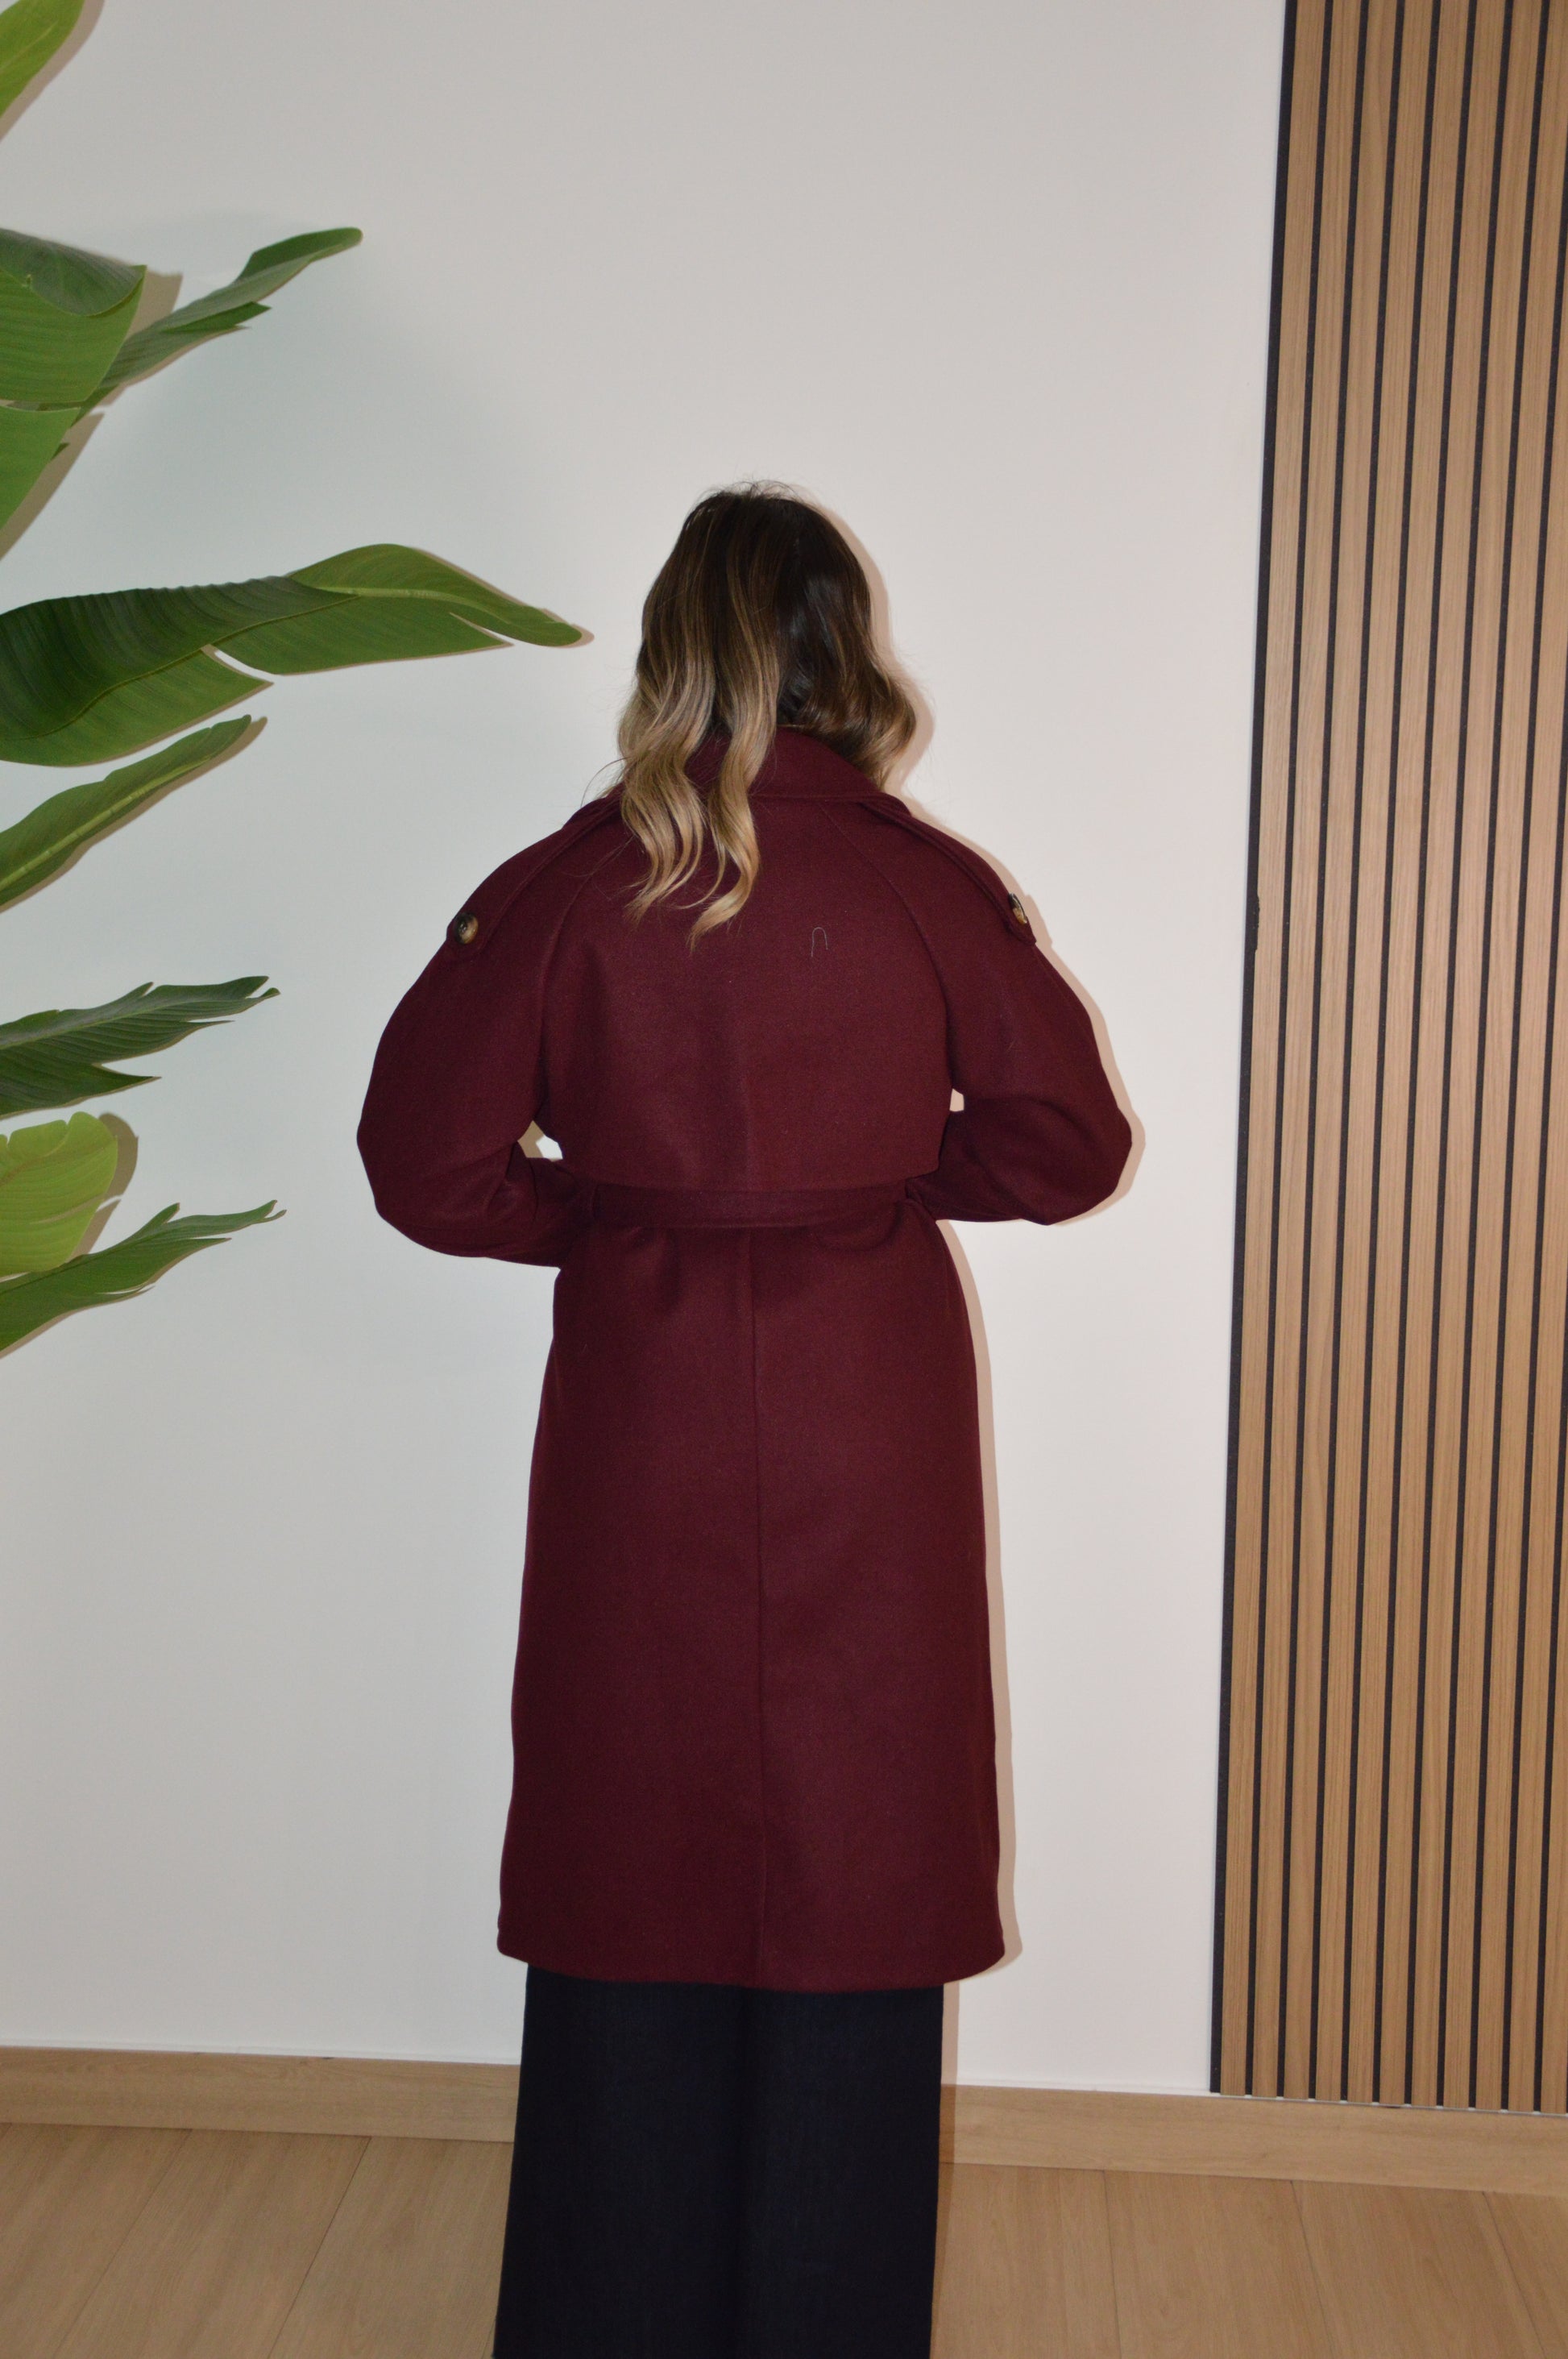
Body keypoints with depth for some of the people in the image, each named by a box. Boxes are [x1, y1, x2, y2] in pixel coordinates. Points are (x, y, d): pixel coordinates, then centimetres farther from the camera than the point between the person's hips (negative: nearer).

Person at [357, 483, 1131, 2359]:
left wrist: (603, 1210, 8)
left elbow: (430, 1164, -6)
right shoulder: (935, 888, -8)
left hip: (643, 1424, 0)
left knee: (633, 1844, 14)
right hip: (874, 1425, 0)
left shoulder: (571, 885, -8)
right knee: (852, 1860, 13)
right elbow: (1065, 1144, -2)